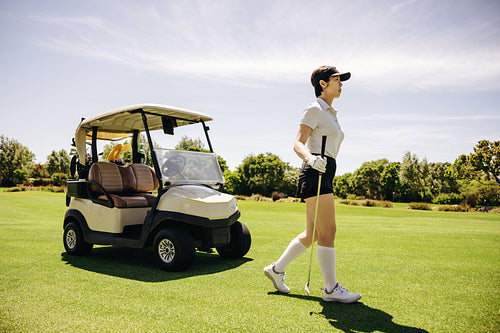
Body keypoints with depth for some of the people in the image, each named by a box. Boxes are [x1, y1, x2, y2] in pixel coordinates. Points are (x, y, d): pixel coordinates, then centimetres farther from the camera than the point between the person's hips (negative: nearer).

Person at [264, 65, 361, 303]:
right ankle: (331, 289, 1)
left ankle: (277, 269, 22)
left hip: (325, 174, 10)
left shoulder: (330, 114, 24)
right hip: (314, 175, -9)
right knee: (328, 231, -8)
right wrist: (310, 158, -34)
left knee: (312, 234, 10)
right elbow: (298, 143, -14)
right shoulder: (314, 110, -4)